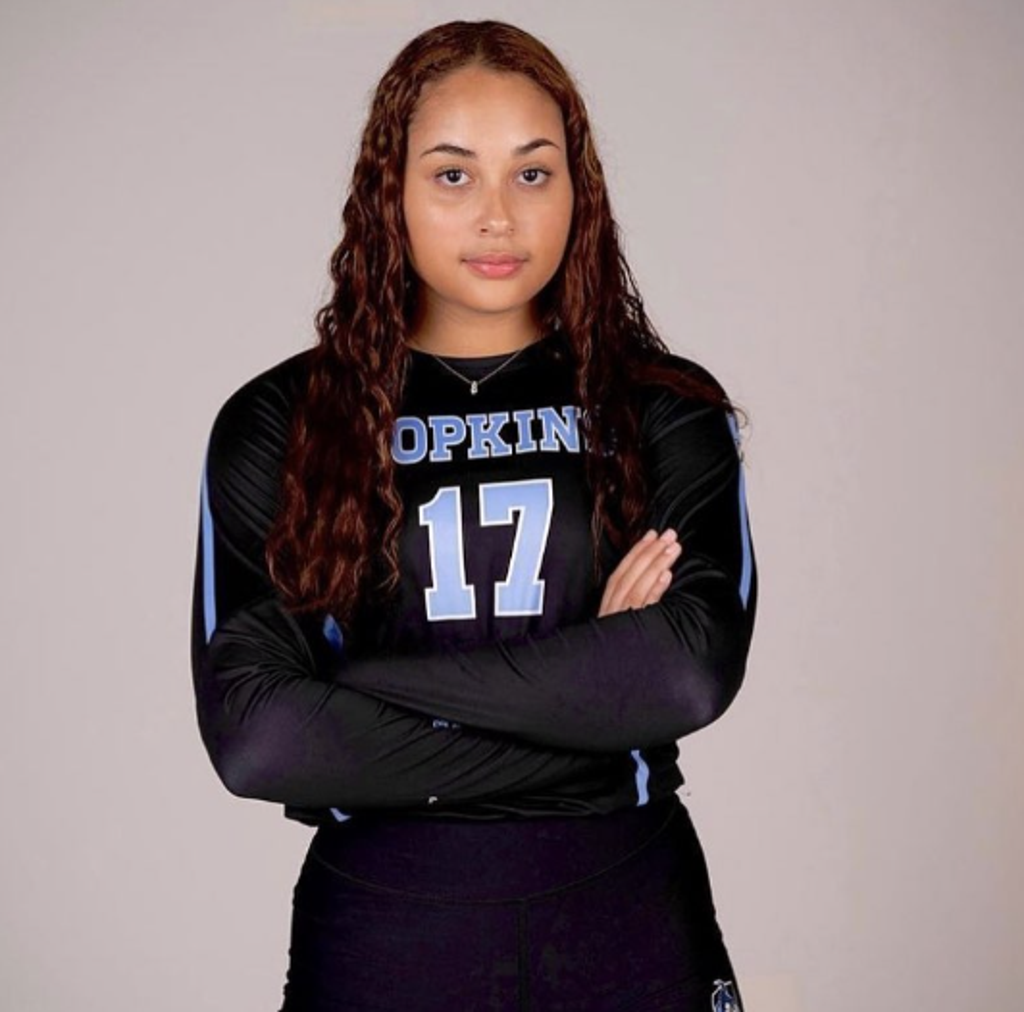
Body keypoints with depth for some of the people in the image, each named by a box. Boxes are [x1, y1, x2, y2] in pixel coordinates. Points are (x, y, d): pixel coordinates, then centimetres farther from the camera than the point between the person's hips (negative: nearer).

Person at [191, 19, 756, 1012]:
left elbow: (695, 667, -16)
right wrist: (589, 694, -15)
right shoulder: (276, 423, -2)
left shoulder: (669, 410, 0)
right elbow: (249, 732, -14)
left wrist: (372, 680, -16)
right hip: (378, 924, 0)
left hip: (625, 917, 1)